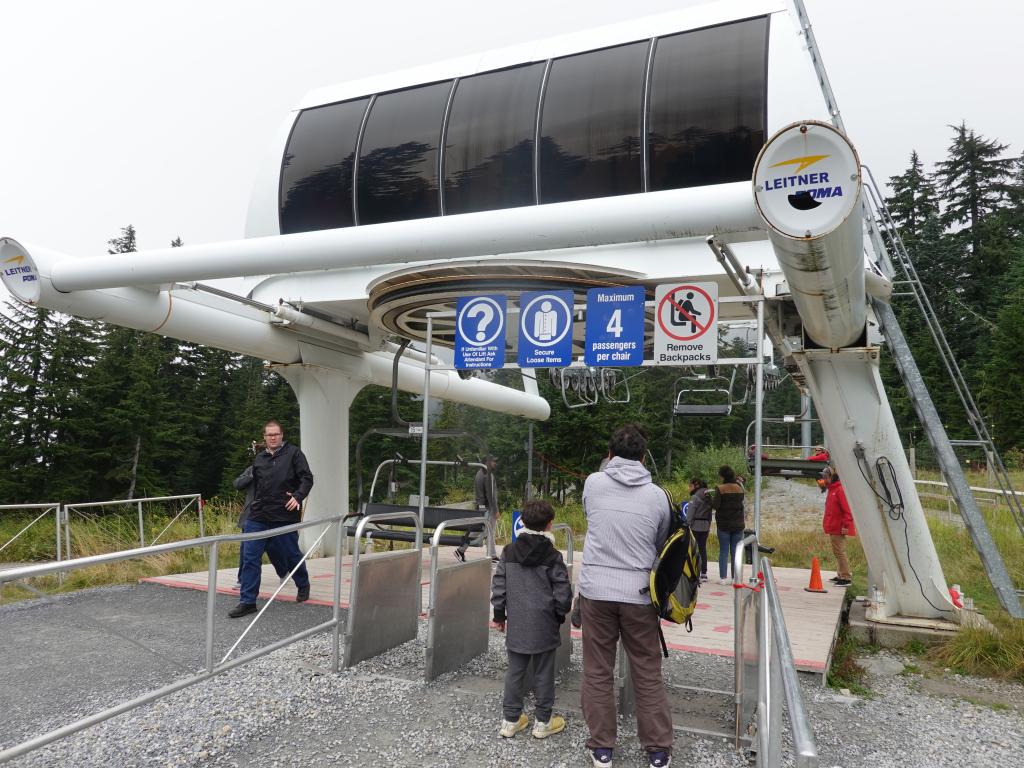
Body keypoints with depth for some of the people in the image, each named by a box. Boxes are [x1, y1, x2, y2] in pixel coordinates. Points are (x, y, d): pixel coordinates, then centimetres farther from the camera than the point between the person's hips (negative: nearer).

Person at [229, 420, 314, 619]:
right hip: (258, 517, 4)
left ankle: (303, 586, 34)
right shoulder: (259, 459, 15)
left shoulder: (293, 453, -1)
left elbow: (307, 478, -7)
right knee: (250, 557, -2)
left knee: (291, 554, 9)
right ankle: (247, 601, 5)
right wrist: (255, 504, 18)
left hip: (285, 517, -4)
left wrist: (298, 497, -21)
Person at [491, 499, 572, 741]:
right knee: (543, 673, 9)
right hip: (544, 625, -3)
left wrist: (499, 614, 14)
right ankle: (543, 722, 19)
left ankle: (510, 720, 21)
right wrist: (560, 614, 9)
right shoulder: (553, 556, -11)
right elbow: (563, 593, -9)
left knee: (514, 671, 13)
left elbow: (498, 586, 3)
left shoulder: (508, 552, -1)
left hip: (516, 624, 3)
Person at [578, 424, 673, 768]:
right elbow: (661, 545, 11)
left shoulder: (593, 483, -3)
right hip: (639, 594, 0)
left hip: (596, 590, 0)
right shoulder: (657, 496, -3)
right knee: (648, 675, 13)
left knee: (597, 672, 12)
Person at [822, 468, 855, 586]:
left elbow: (847, 509, -20)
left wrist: (846, 525, -22)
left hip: (838, 528, -10)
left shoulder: (840, 490, -15)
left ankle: (846, 578, -5)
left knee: (840, 552, -8)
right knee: (836, 552, 15)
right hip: (833, 527, 10)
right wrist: (827, 523, 21)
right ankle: (840, 575, 23)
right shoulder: (831, 489, 16)